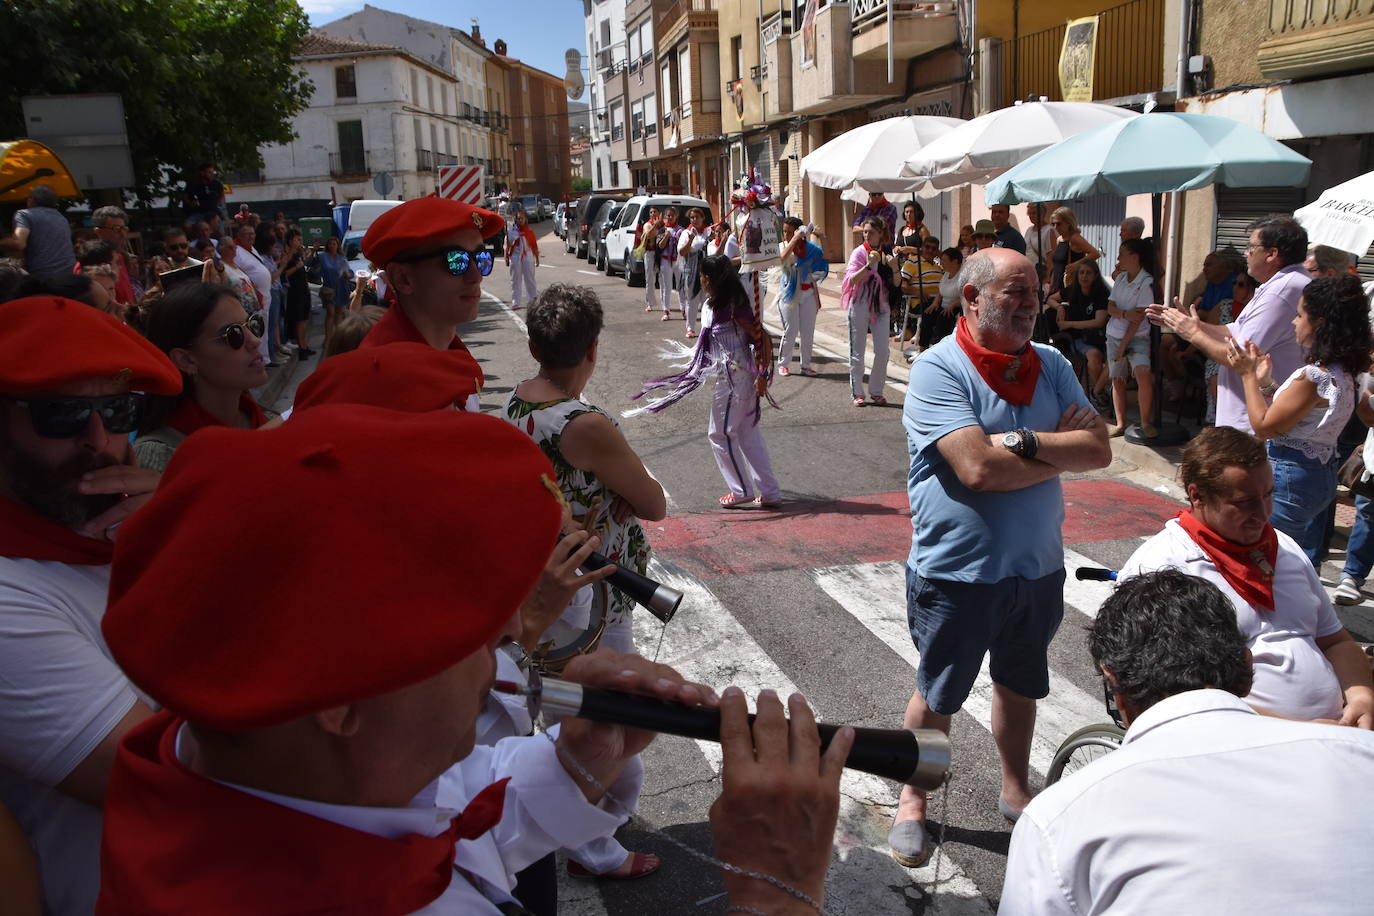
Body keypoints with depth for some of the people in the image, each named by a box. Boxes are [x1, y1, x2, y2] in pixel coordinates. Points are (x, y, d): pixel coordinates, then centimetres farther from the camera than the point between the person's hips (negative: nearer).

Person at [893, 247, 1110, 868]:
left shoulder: (1050, 365, 1)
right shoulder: (938, 369, -18)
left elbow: (1099, 450, -9)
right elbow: (979, 468, -29)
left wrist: (1024, 441, -23)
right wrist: (1063, 448, -15)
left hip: (1038, 566, 6)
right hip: (957, 570, -5)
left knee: (1020, 686, 24)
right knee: (937, 698, 14)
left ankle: (1015, 790, 47)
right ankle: (913, 800, 37)